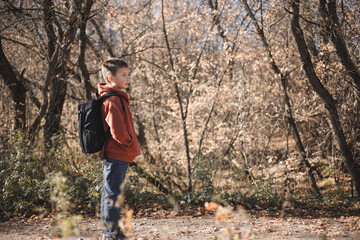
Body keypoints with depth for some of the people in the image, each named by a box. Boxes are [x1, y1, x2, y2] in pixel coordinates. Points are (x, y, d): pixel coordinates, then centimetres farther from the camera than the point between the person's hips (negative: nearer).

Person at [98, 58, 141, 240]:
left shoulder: (116, 98, 15)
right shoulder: (113, 101, -17)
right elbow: (118, 132, -24)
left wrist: (131, 145, 12)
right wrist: (132, 144, -8)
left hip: (115, 156, 11)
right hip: (117, 155, -11)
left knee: (110, 195, 17)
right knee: (112, 196, -3)